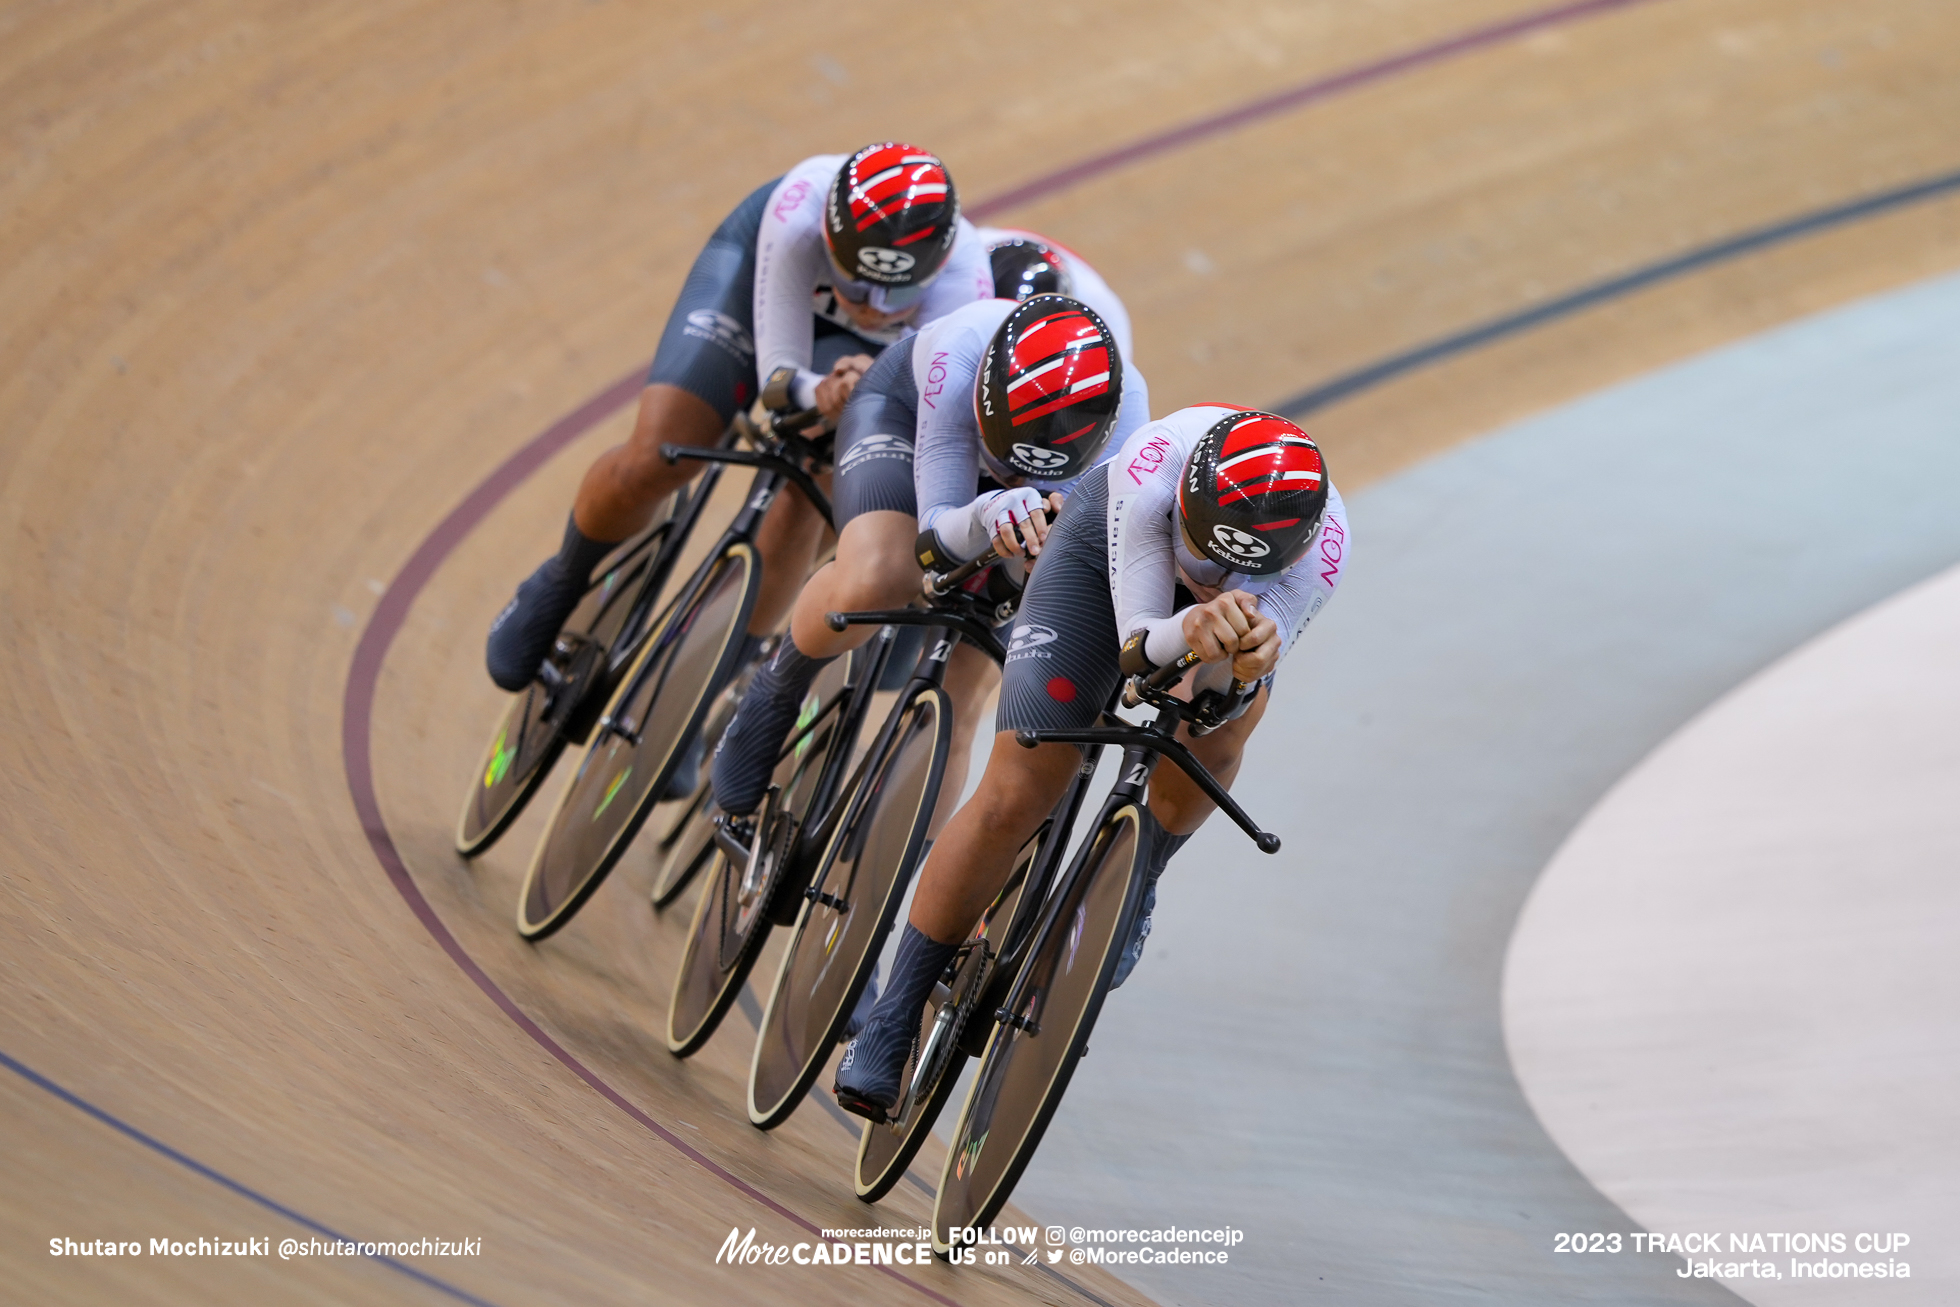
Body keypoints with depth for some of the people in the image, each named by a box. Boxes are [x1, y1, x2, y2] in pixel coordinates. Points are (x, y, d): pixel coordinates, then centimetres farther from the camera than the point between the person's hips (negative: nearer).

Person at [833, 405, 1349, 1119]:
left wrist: (1243, 661, -64)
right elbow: (1136, 643, -39)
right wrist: (1190, 631, -62)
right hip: (1106, 549, -2)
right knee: (1015, 797, -11)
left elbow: (1227, 678, -41)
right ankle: (891, 1023, 0)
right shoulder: (1155, 465, -42)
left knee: (1213, 741, -25)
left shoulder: (1320, 547, -39)